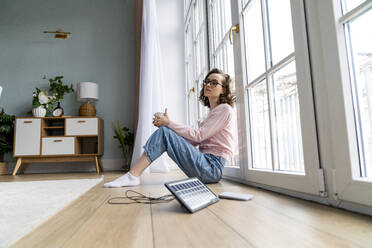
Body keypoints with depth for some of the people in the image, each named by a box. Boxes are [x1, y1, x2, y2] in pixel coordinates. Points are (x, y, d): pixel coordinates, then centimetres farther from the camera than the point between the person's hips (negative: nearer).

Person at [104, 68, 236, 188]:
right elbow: (193, 141, 12)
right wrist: (167, 124, 2)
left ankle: (133, 175, -18)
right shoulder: (212, 112, 22)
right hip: (205, 165, 8)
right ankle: (133, 174, -8)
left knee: (164, 132, -17)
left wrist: (169, 123, -10)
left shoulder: (225, 110, -4)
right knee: (164, 130, -2)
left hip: (212, 167, -8)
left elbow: (198, 135, -14)